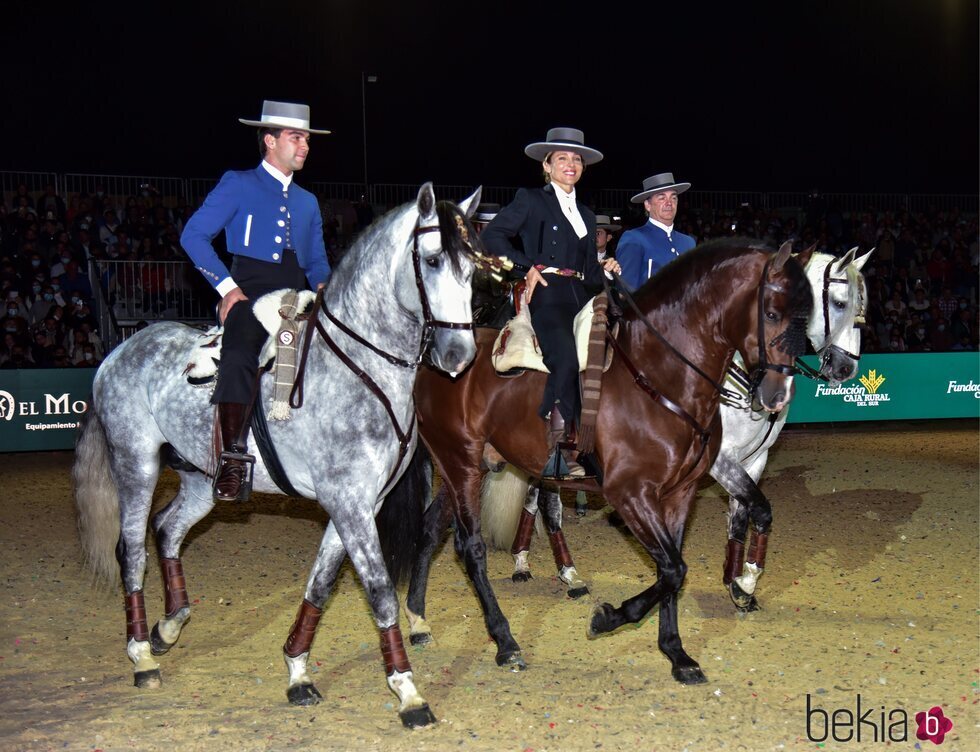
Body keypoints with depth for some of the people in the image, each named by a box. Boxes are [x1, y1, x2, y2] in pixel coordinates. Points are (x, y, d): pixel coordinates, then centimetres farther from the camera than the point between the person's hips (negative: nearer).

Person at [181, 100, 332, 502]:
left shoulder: (307, 203, 26)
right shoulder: (238, 185, 8)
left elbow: (318, 261, 26)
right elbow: (194, 236, 0)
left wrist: (324, 287, 1)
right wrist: (227, 287, -11)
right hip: (249, 297, -6)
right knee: (239, 357, -34)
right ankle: (233, 460, -38)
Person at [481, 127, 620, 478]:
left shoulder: (585, 213, 25)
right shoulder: (530, 200, 6)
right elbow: (492, 235, -2)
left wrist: (605, 269, 5)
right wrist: (527, 267, -9)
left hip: (579, 298, 7)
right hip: (546, 295, -7)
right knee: (566, 360, -26)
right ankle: (557, 445, -18)